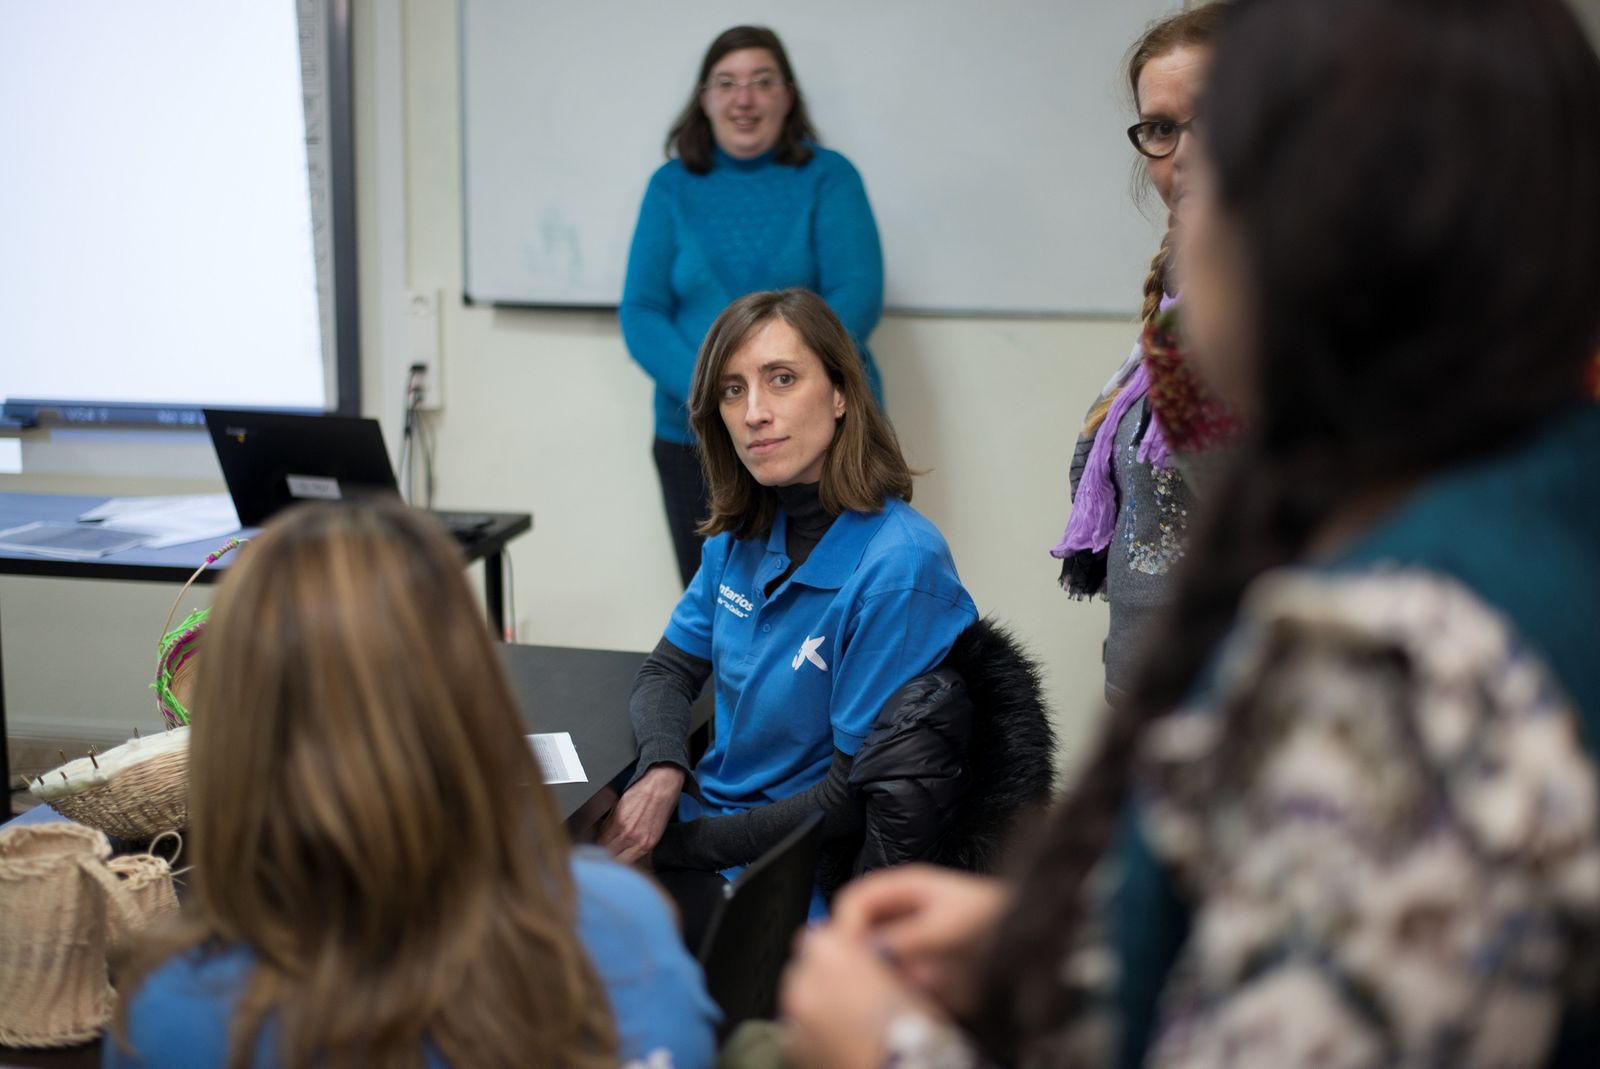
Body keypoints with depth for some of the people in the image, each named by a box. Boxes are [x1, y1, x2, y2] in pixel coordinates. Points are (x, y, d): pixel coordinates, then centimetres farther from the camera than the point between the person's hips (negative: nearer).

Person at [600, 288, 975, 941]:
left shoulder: (899, 570, -21)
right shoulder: (742, 538, 3)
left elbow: (854, 800, -18)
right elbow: (667, 672, 12)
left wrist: (681, 842, -15)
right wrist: (661, 774, -11)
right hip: (710, 812, 7)